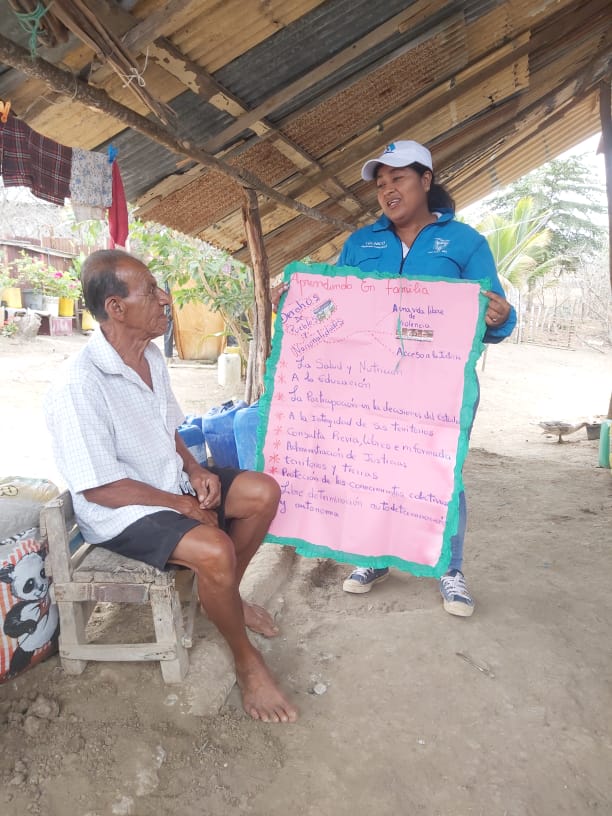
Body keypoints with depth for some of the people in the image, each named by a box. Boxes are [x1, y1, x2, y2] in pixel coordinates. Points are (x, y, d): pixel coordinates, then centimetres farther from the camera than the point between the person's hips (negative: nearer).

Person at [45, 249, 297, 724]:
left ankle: (225, 595, 18)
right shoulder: (78, 388, -26)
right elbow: (99, 488, -23)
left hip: (173, 483, 9)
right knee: (214, 550, -31)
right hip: (121, 512, -8)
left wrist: (196, 471, -4)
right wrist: (182, 505, -16)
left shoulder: (152, 357, 1)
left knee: (264, 492, -3)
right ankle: (246, 661, -4)